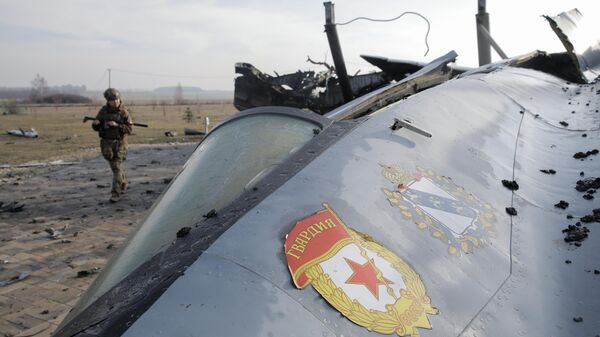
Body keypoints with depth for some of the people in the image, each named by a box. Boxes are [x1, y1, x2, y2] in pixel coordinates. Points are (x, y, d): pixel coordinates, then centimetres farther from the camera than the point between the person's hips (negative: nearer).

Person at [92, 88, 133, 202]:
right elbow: (95, 127, 6)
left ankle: (116, 193, -7)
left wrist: (117, 125, -24)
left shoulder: (124, 112, -6)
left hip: (119, 143, -4)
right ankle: (123, 183, 38)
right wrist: (96, 123, -18)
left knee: (117, 168, -9)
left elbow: (130, 129, -11)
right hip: (106, 143, 4)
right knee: (115, 166, 16)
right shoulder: (103, 111, 2)